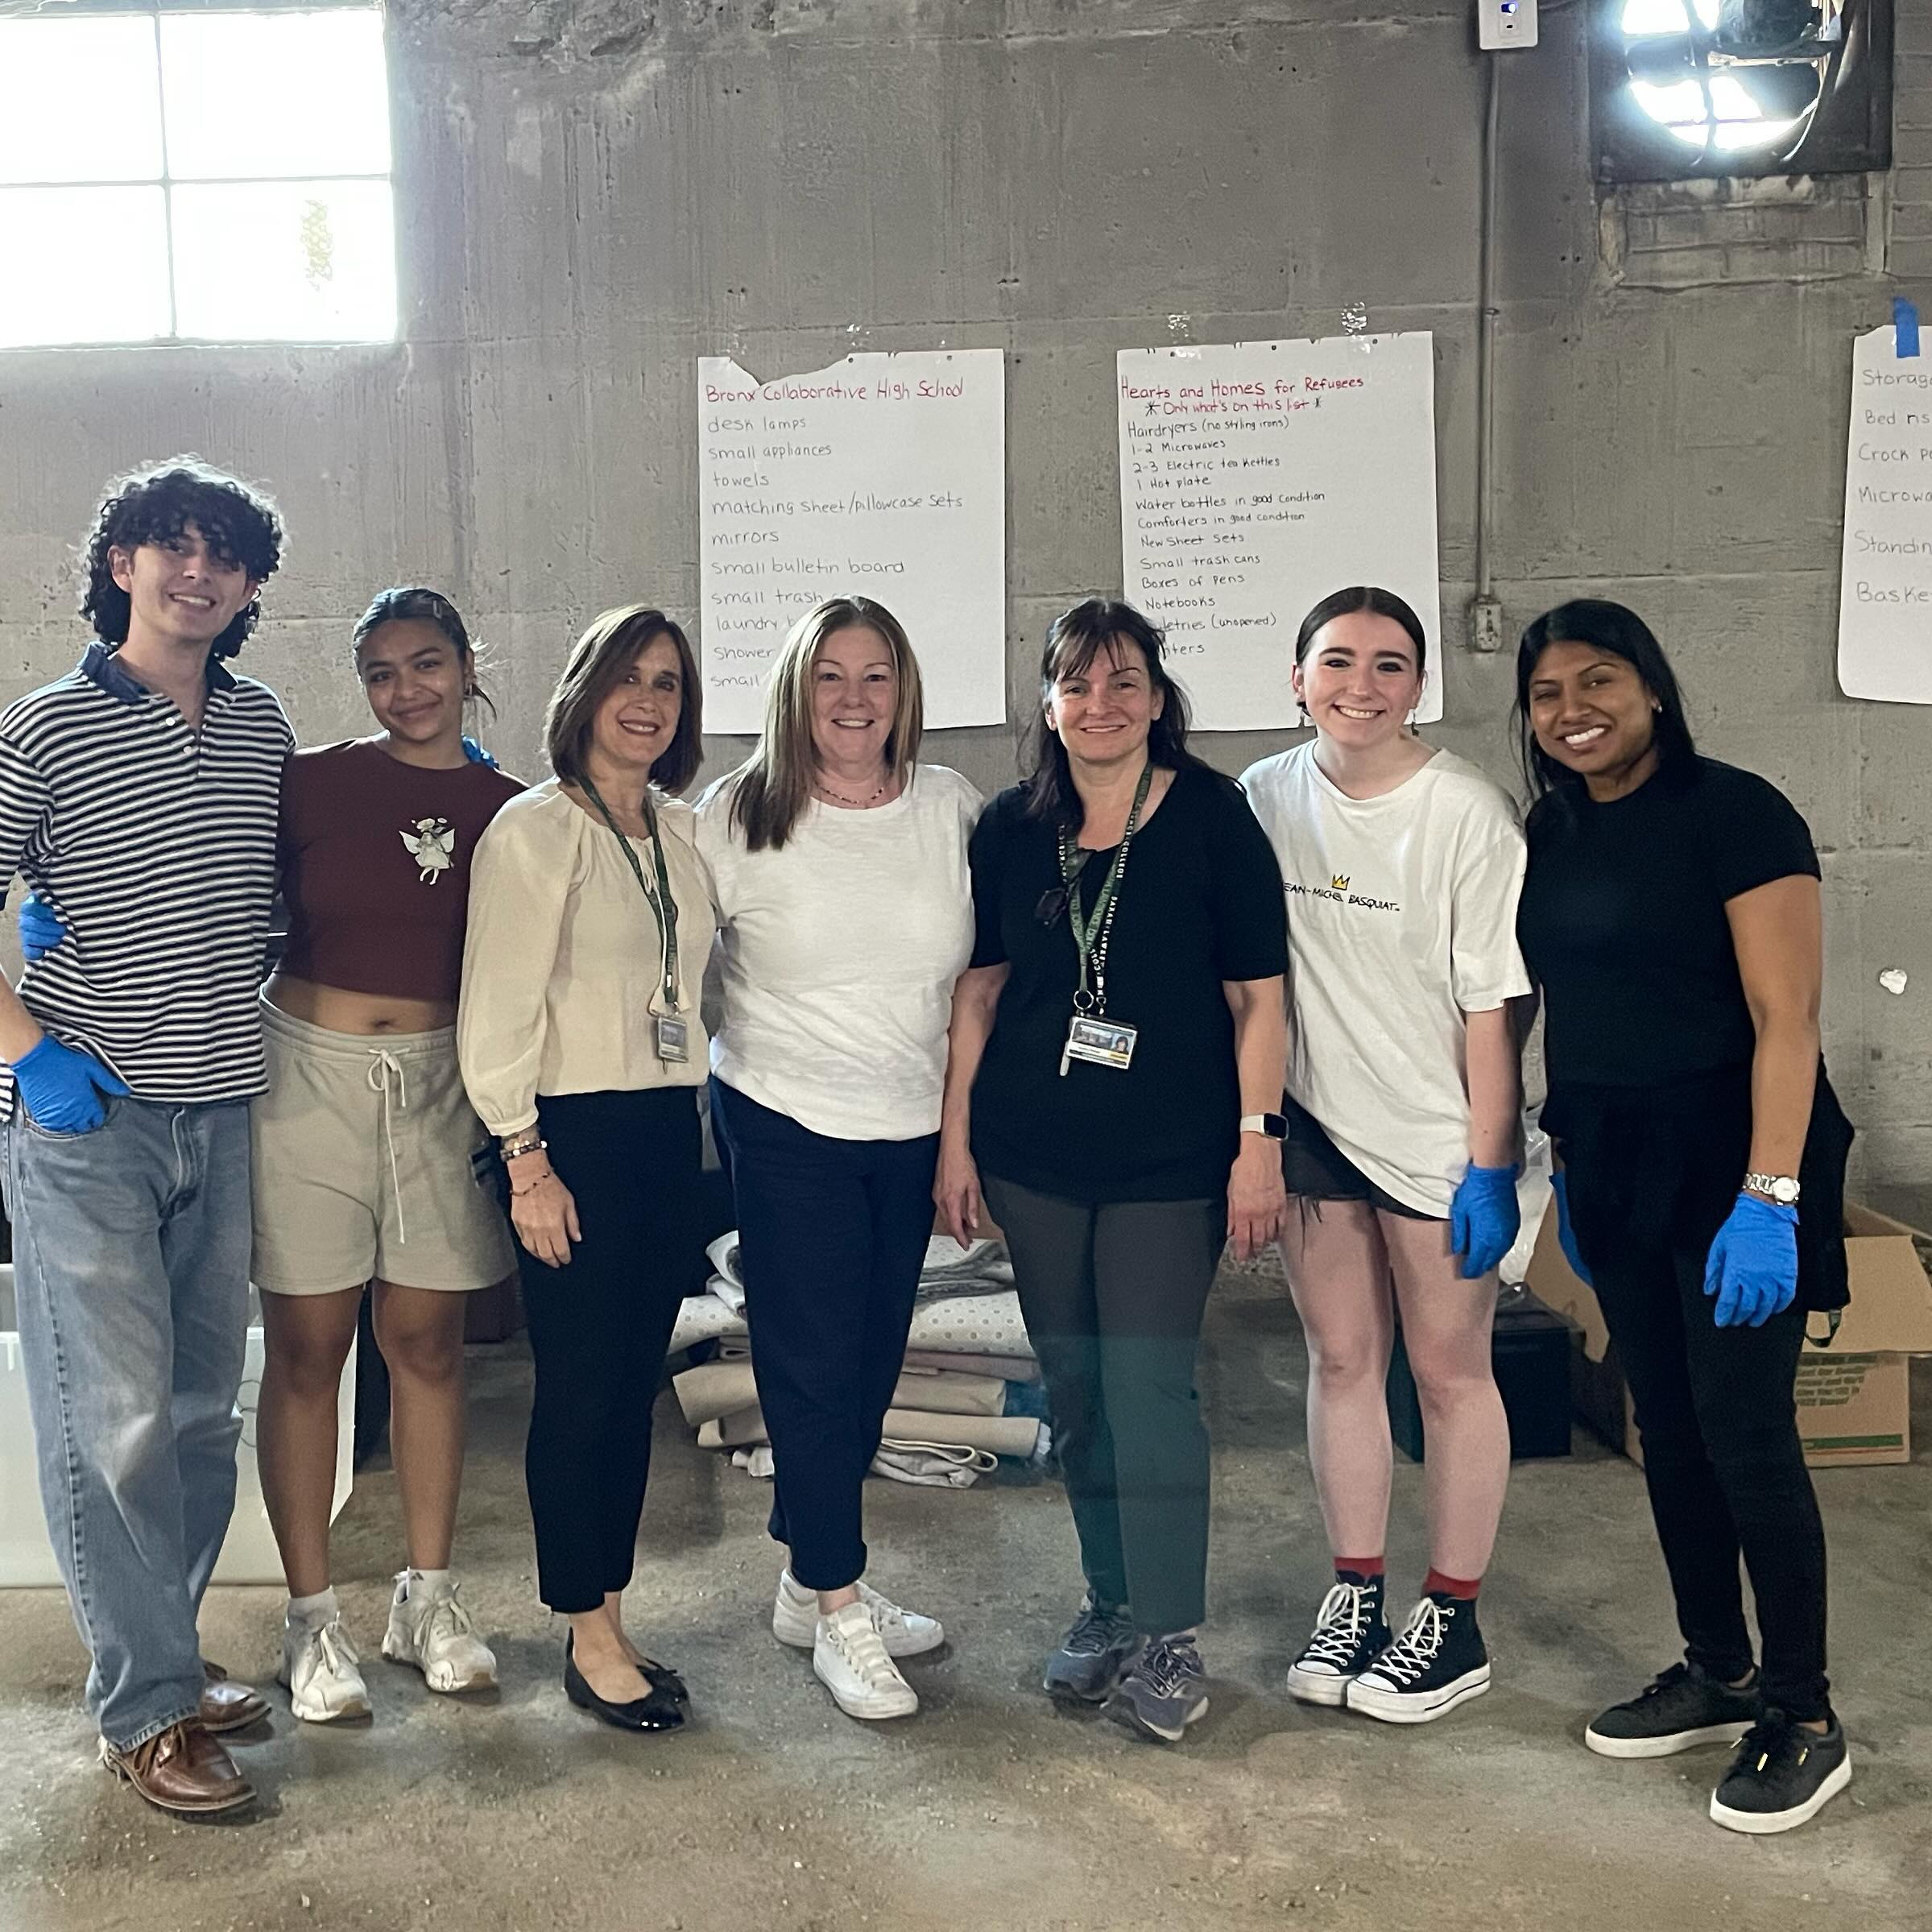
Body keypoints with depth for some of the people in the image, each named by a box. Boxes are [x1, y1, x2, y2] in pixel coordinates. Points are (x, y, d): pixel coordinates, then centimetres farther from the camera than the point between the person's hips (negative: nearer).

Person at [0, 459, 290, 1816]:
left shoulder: (263, 725, 8)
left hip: (225, 1114, 5)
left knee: (204, 1409, 13)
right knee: (116, 1416, -1)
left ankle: (161, 1651, 30)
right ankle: (148, 1711, 12)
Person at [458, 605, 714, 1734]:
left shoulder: (683, 829, 11)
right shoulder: (535, 829, -9)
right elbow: (498, 1009, -12)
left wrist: (696, 1112, 11)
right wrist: (527, 1162, -14)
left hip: (669, 1130, 6)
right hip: (576, 1133, -6)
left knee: (636, 1385, 12)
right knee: (581, 1389, 2)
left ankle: (609, 1620, 26)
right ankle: (591, 1641, 17)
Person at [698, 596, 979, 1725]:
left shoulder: (953, 810, 0)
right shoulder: (741, 816, -6)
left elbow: (978, 973, 10)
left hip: (912, 1132, 4)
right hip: (786, 1126, -4)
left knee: (872, 1367, 13)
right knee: (814, 1368, 1)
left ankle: (814, 1585, 31)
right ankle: (838, 1610, 17)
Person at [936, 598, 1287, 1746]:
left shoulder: (1213, 819, -5)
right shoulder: (1011, 828, 5)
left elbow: (1258, 995, -5)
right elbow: (981, 987, 10)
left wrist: (1259, 1142, -9)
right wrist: (954, 1136, 8)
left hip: (1171, 1158, -4)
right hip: (1033, 1156, 4)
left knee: (1149, 1386, -4)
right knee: (1074, 1388, 11)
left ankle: (1171, 1637, 11)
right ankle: (1112, 1605, 28)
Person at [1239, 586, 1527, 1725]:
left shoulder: (1469, 814, -14)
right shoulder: (1264, 796, 0)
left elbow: (1492, 1006, -14)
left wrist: (1488, 1169, -15)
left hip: (1435, 1138, -4)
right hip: (1313, 1123, 4)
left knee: (1450, 1373, 7)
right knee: (1341, 1361, 13)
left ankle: (1453, 1625, 22)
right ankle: (1356, 1598, 28)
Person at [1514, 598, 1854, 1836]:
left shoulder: (1734, 812, -12)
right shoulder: (1555, 834, 8)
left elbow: (1785, 1019, -16)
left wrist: (1768, 1197, -22)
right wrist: (1567, 1171, 11)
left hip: (1727, 1160, -7)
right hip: (1612, 1165, 7)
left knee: (1747, 1437, -2)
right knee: (1669, 1429, 14)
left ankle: (1804, 1722, 14)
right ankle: (1718, 1674, 30)